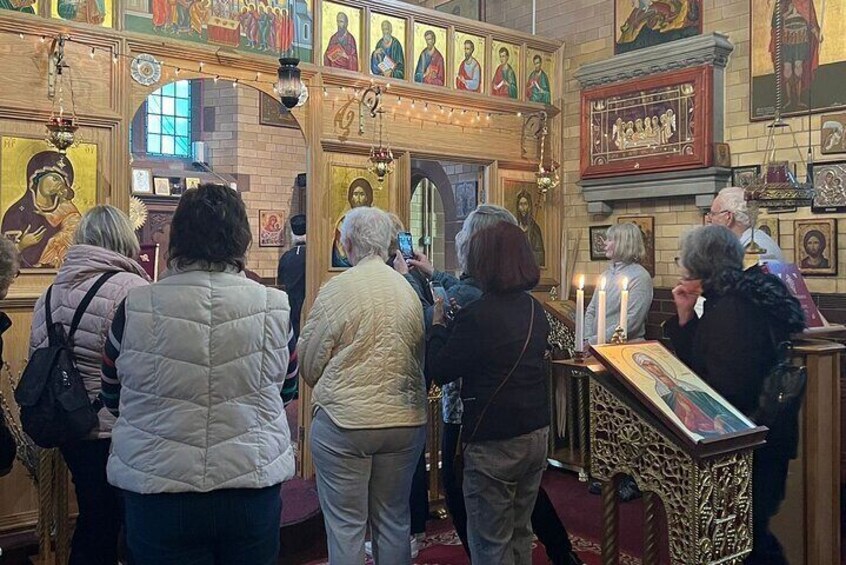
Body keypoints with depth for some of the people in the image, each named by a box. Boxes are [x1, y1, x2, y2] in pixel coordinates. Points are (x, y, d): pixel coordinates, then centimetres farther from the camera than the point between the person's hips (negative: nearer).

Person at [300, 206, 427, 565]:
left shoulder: (336, 290, -10)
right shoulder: (411, 290, 0)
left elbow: (310, 363, -4)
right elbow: (421, 358, 8)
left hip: (344, 422, -4)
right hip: (405, 422, 4)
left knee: (345, 525, 7)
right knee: (394, 522, 17)